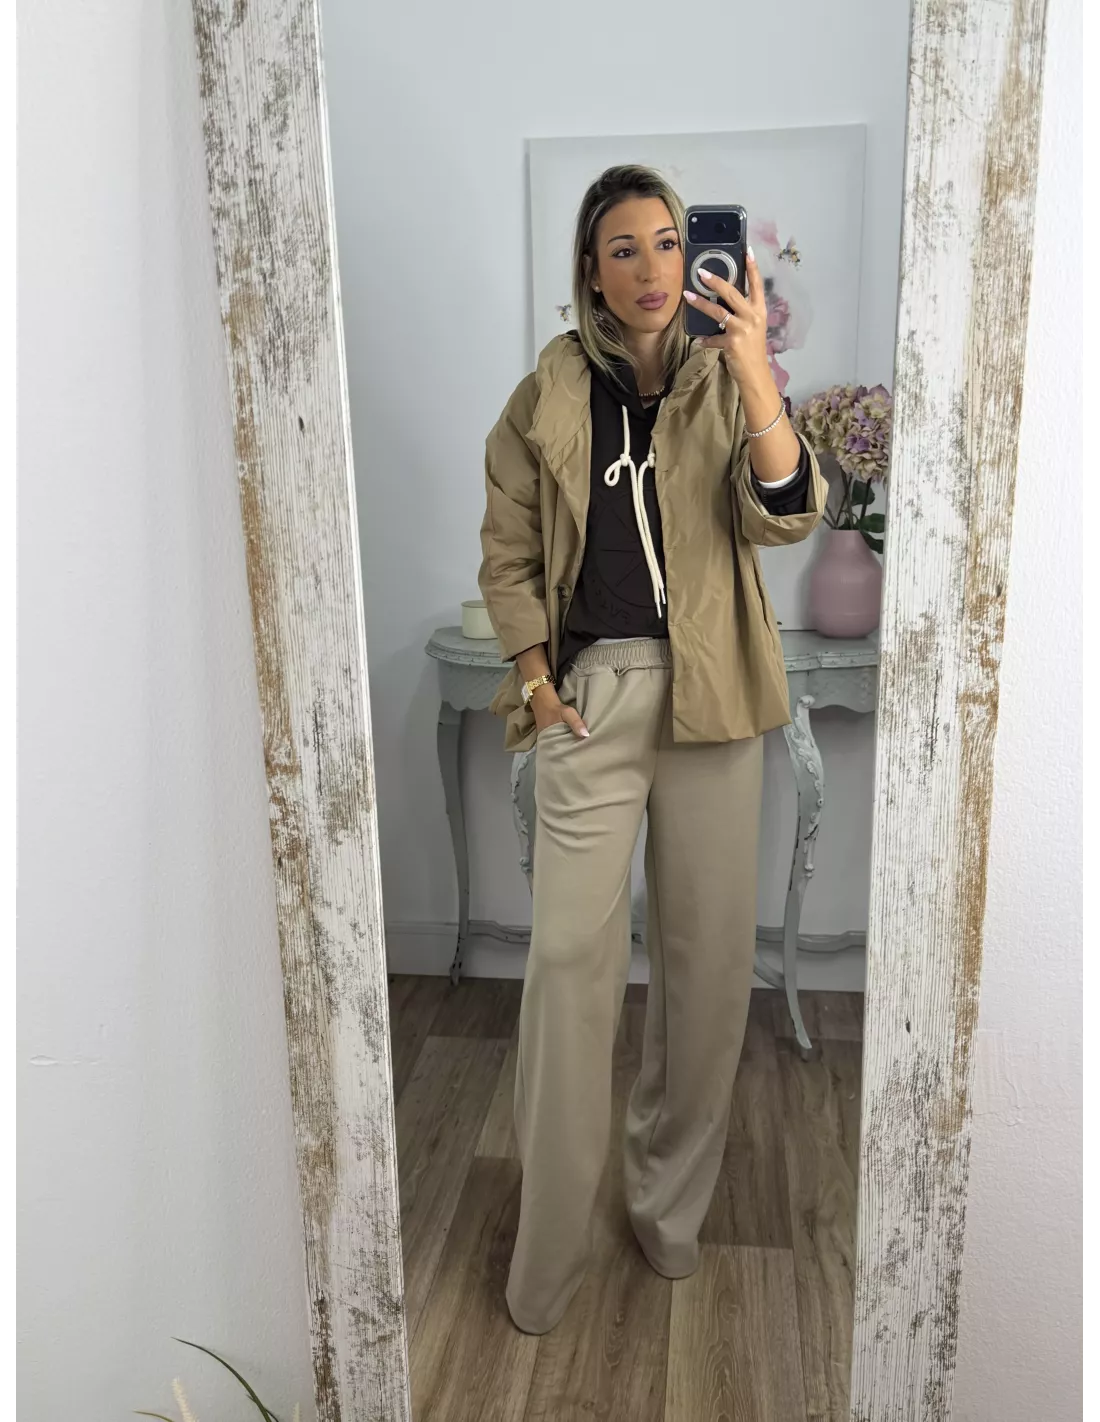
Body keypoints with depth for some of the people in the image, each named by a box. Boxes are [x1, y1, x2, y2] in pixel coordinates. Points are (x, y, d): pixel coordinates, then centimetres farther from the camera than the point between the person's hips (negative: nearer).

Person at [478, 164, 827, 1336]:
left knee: (708, 951, 8)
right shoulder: (547, 394, 3)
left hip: (710, 692, 1)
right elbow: (506, 553, 7)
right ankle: (550, 1242, 17)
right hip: (589, 689, -1)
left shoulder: (724, 381, 4)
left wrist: (754, 373, -23)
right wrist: (536, 674, -4)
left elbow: (786, 519, -11)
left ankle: (669, 1196, 31)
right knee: (571, 954, -1)